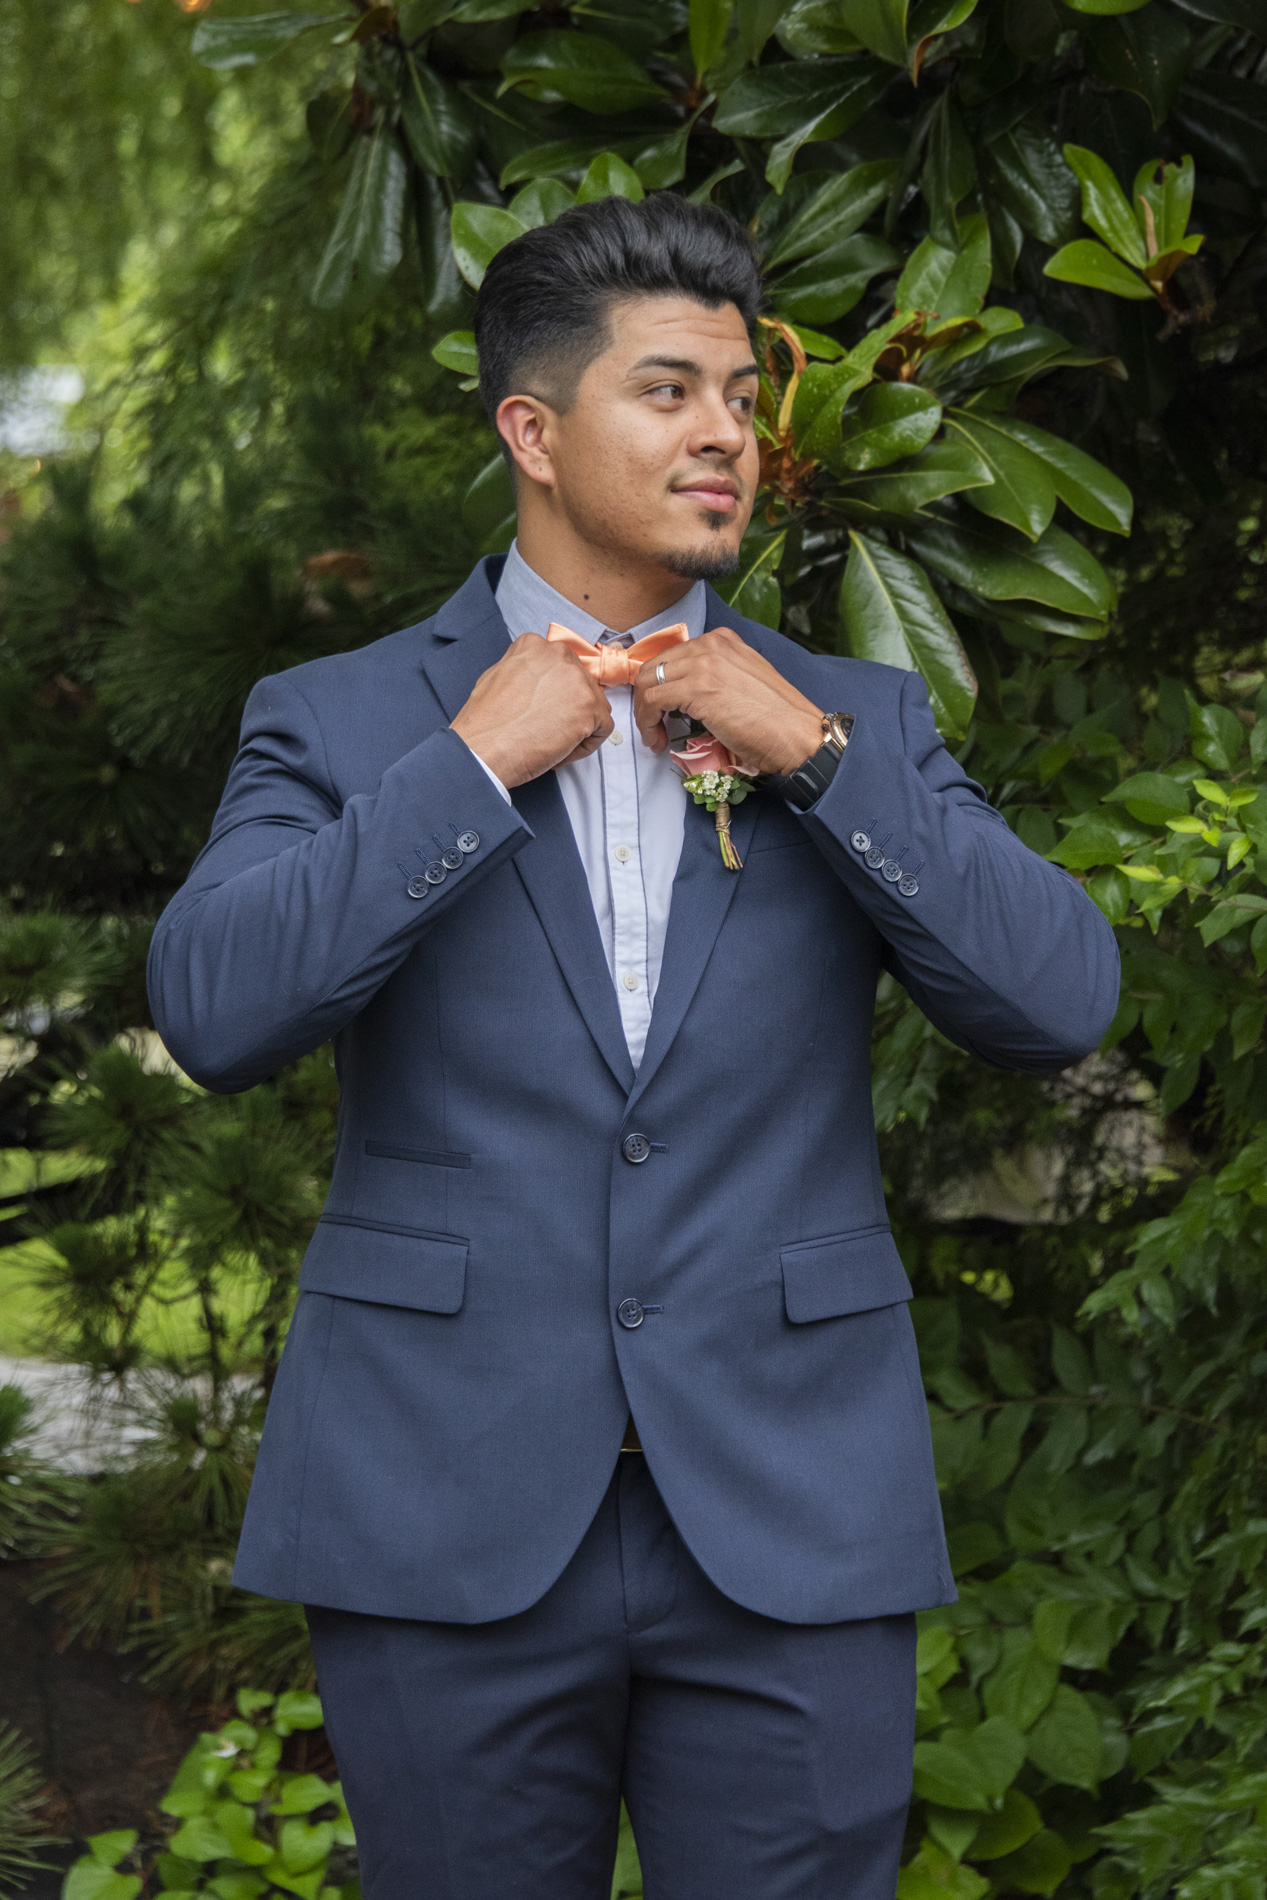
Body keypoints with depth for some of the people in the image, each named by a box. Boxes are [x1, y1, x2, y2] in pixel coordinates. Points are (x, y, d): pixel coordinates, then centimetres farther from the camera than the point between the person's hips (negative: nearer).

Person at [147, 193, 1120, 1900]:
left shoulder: (857, 724, 10)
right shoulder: (341, 725, 5)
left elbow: (1060, 1006, -2)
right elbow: (216, 1011, -11)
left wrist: (810, 750, -8)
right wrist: (476, 762, -11)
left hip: (788, 1528, 1)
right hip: (452, 1521, -1)